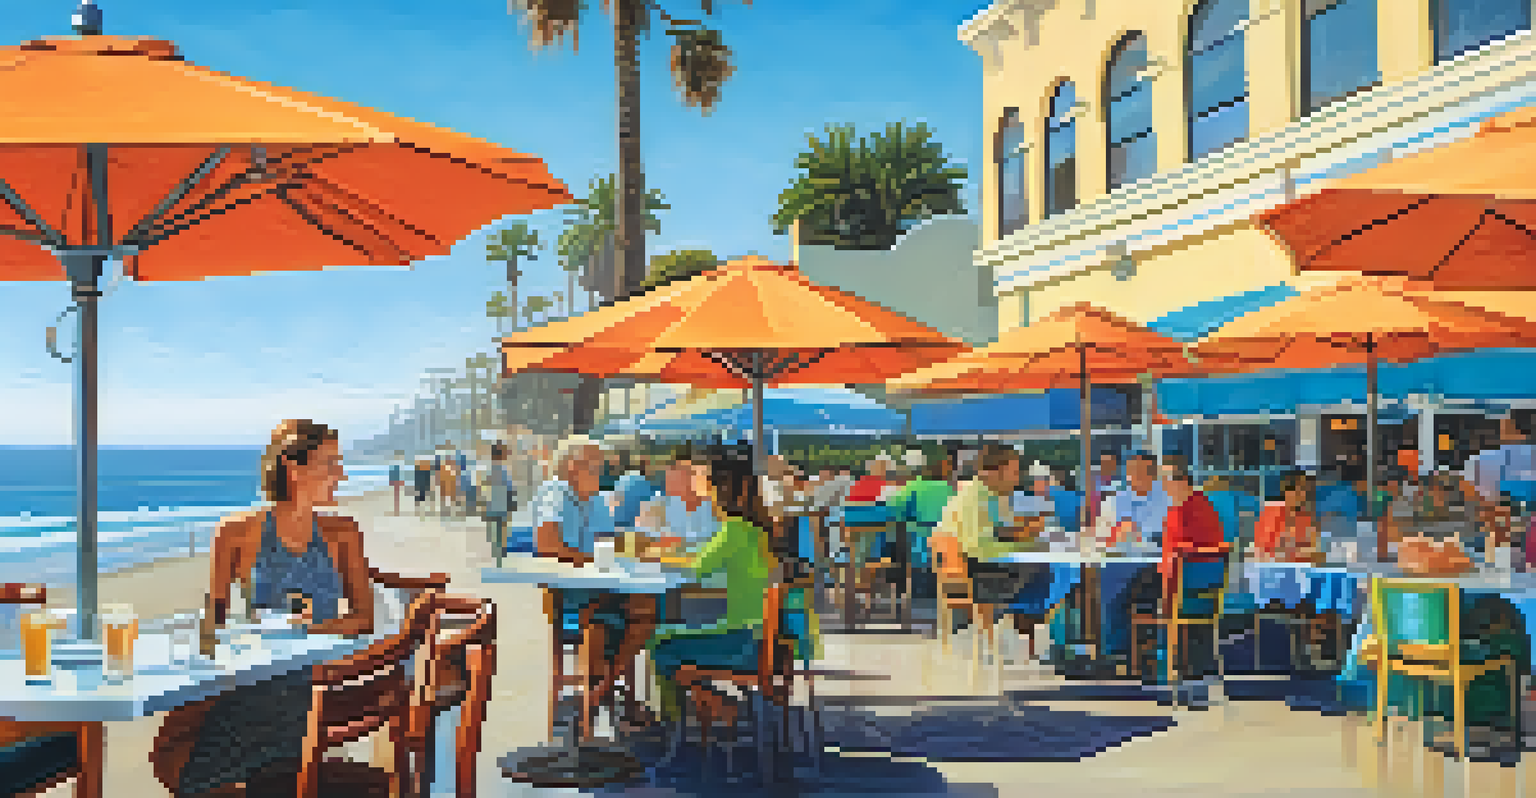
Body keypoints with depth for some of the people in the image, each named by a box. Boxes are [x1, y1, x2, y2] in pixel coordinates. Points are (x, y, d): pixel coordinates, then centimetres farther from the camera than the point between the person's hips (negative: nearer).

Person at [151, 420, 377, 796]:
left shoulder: (342, 533, 9)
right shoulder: (238, 532, 5)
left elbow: (365, 615, 5)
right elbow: (213, 618, 6)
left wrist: (318, 629, -14)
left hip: (320, 680, 0)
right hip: (252, 680, 1)